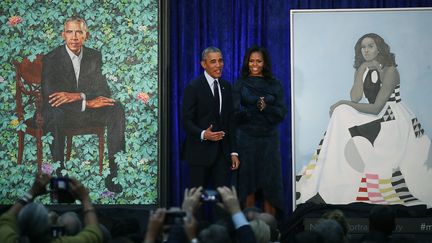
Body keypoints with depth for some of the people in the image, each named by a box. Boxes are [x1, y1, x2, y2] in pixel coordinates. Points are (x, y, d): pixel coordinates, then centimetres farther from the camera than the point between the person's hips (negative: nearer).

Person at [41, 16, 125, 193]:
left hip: (87, 109, 4)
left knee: (117, 109, -23)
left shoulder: (94, 56, 5)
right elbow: (49, 96, -20)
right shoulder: (51, 59, -9)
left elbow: (104, 90, -2)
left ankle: (112, 172, -24)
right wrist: (87, 102, -26)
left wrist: (78, 96, -23)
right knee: (56, 114, -39)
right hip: (62, 113, -4)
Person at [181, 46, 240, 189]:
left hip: (222, 151, 4)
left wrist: (233, 152, 8)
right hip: (200, 151, -4)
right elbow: (186, 121, -8)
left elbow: (230, 121, 13)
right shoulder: (193, 87, -6)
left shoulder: (226, 87, 11)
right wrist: (203, 134, -26)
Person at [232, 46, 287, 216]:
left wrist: (266, 107, -16)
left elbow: (282, 113, 1)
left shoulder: (275, 85, 8)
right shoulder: (240, 84, 5)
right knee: (248, 182, -1)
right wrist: (256, 108, -19)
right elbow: (236, 112, -4)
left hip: (269, 138, 1)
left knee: (270, 182, -1)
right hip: (246, 138, -1)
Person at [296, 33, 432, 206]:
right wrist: (363, 71, -10)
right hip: (376, 119, 8)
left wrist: (344, 104, -14)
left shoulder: (389, 71, -13)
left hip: (394, 121, -8)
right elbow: (355, 98, -6)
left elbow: (376, 107, -17)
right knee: (341, 113, -13)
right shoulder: (363, 70, 9)